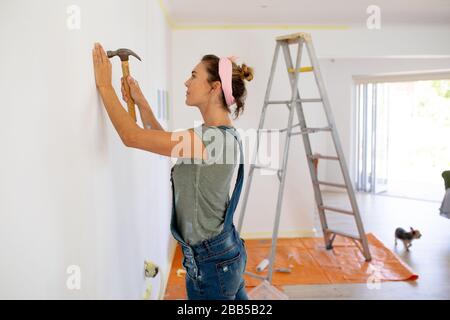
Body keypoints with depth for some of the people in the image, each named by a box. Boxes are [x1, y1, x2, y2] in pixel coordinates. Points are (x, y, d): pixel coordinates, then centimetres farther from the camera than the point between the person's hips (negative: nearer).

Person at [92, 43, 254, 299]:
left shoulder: (212, 138, -26)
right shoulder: (223, 134, 4)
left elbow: (132, 137, -23)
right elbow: (164, 139, 16)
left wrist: (105, 86, -12)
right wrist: (141, 102, 7)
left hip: (211, 261, -9)